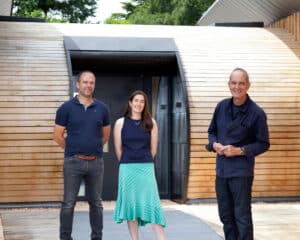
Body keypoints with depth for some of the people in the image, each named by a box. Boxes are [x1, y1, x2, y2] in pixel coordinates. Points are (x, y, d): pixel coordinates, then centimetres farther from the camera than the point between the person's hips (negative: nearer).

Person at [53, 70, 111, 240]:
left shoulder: (102, 108, 6)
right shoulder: (66, 108, -2)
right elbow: (58, 136, 3)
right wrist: (73, 150, 8)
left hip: (96, 162, 3)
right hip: (73, 162, -2)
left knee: (96, 203, 10)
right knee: (69, 203, 0)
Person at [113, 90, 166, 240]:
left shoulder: (151, 123, 5)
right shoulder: (120, 123, 2)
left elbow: (153, 149, 9)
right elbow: (118, 149, 4)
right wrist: (128, 164, 10)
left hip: (146, 168, 0)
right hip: (127, 169, 0)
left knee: (152, 203, -5)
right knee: (131, 204, 4)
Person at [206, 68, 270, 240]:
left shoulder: (257, 113, -11)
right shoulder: (222, 106, 4)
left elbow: (263, 144, -6)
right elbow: (212, 131, 16)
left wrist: (239, 151, -17)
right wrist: (214, 144, -5)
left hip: (241, 171, -5)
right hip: (221, 169, 6)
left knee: (242, 217, -2)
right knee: (226, 216, 14)